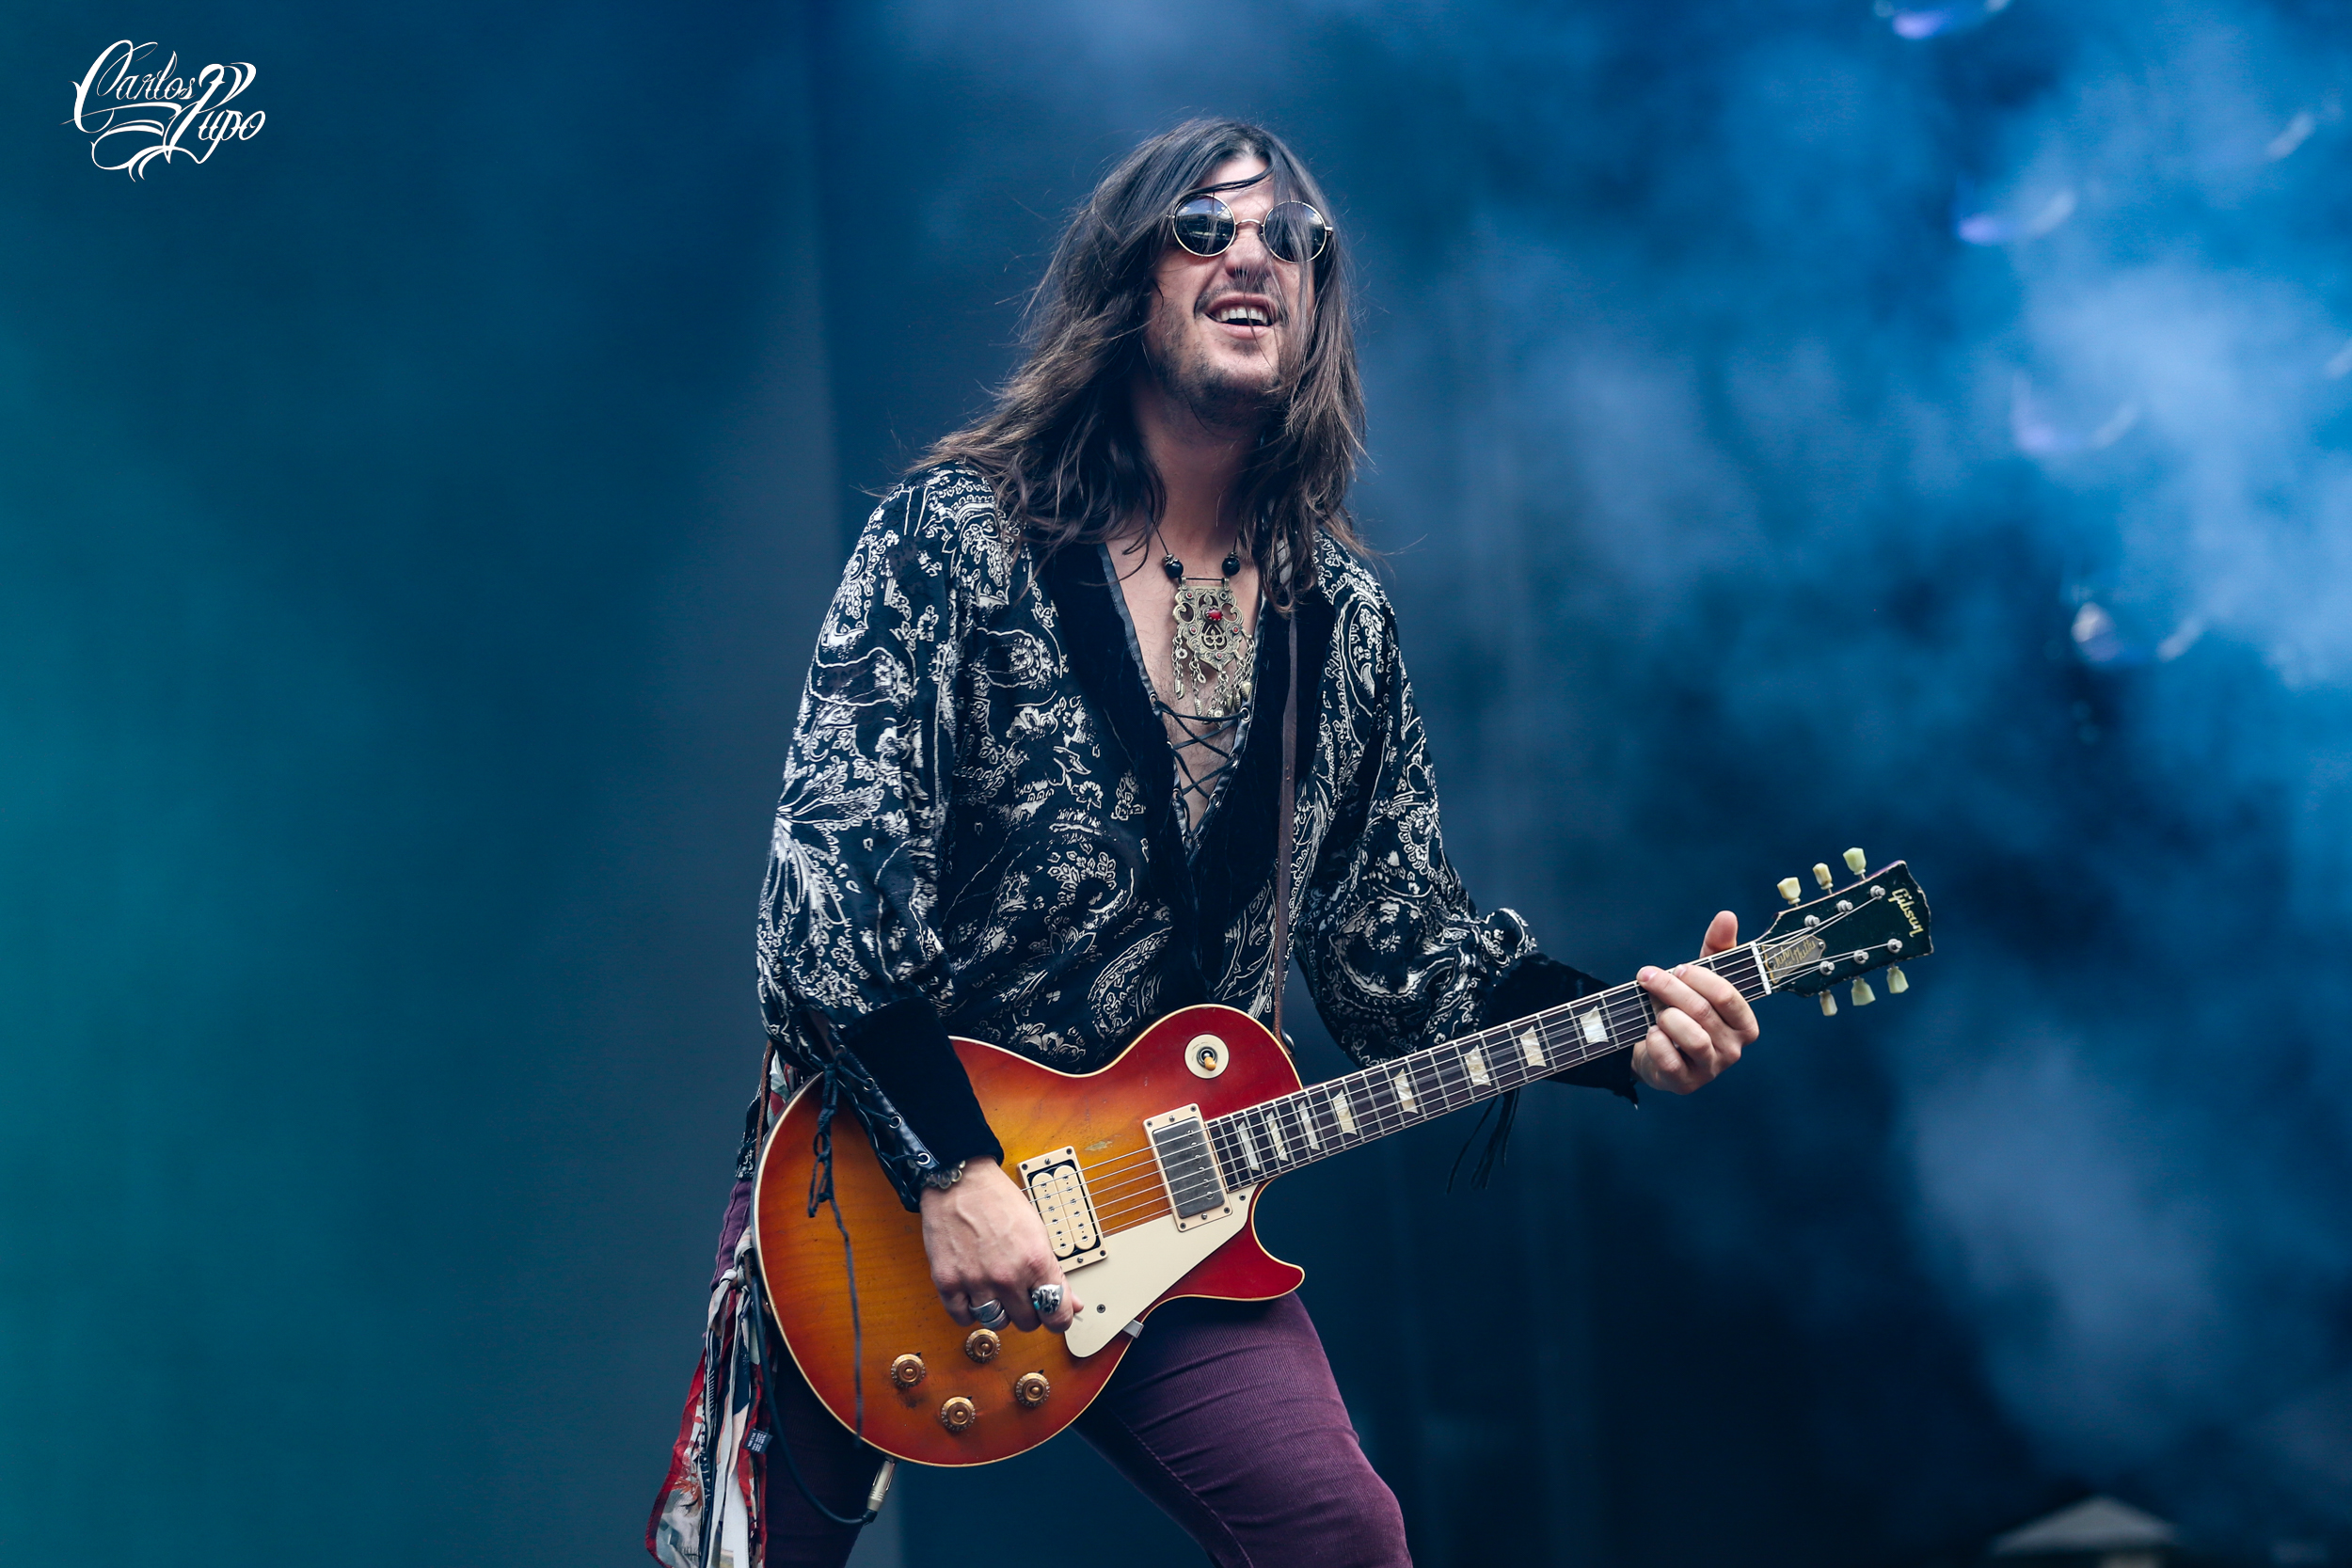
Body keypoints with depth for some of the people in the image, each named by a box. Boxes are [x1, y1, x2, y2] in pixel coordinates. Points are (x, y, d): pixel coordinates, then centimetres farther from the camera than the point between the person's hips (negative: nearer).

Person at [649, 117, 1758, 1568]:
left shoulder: (1340, 615, 4)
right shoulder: (957, 532, -10)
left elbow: (1400, 946, 9)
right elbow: (830, 878, -16)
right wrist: (951, 1168, -23)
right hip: (886, 1162, -3)